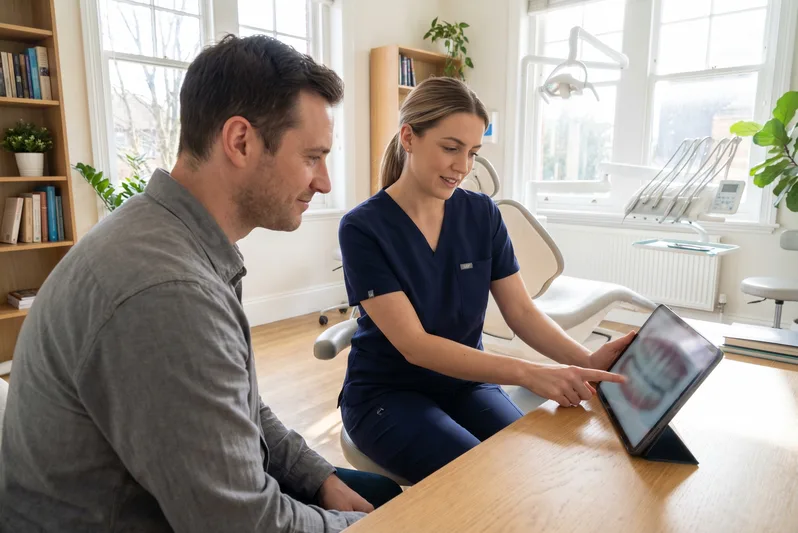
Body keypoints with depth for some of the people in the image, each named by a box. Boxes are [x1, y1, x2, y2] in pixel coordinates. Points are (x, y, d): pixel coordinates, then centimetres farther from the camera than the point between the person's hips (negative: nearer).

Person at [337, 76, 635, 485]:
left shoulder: (483, 214, -3)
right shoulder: (362, 228, -17)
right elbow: (414, 345, -24)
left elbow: (522, 312, -4)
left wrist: (587, 361, -23)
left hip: (466, 383, 4)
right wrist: (529, 374, -33)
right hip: (386, 394, -3)